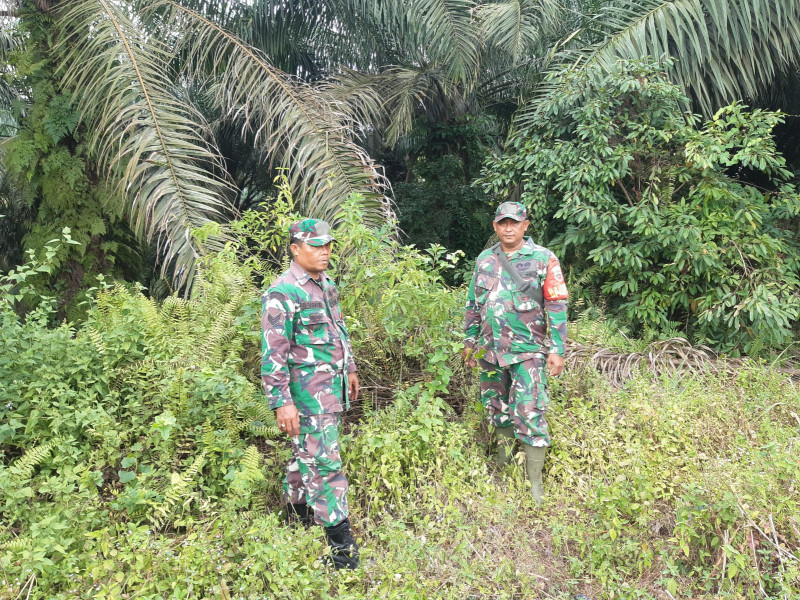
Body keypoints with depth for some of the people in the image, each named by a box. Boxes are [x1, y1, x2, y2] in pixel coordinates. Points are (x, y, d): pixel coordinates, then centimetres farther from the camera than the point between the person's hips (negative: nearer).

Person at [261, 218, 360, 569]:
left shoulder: (327, 285, 10)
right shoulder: (283, 293, -17)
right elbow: (273, 353, -19)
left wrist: (350, 369, 23)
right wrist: (282, 402, -21)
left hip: (333, 388, 8)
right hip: (308, 395, -8)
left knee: (306, 455, 21)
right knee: (325, 464, -4)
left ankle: (296, 514, 40)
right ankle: (342, 547, 5)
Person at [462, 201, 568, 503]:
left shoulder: (543, 259, -4)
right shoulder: (484, 260, 9)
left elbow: (557, 307, -6)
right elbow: (474, 304, 16)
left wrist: (557, 350, -10)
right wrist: (470, 340, 14)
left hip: (528, 351, -5)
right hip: (491, 351, 5)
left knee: (530, 415, -7)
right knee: (498, 411, 15)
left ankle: (535, 483, 4)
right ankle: (502, 468, 33)